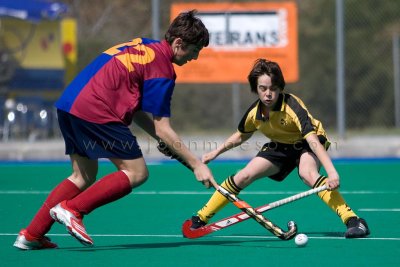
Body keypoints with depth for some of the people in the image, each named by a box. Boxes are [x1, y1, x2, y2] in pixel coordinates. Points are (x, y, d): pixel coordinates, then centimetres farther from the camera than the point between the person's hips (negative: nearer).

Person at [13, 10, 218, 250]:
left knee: (84, 176, 20)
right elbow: (162, 130, -6)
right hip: (95, 111, -9)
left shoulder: (143, 45, 21)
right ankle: (71, 209, -7)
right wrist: (196, 164, -2)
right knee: (137, 172, -1)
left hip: (68, 102, 9)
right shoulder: (162, 68, -6)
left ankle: (32, 234, 14)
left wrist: (163, 141, 17)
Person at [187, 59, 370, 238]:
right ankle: (200, 219, 10)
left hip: (306, 144, -5)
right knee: (243, 177, -6)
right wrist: (216, 152, 11)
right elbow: (242, 136, 9)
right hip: (280, 146, 5)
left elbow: (312, 140, -43)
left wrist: (331, 171, -53)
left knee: (307, 173, -37)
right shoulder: (254, 113, -16)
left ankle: (352, 220, -41)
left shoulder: (292, 106, -34)